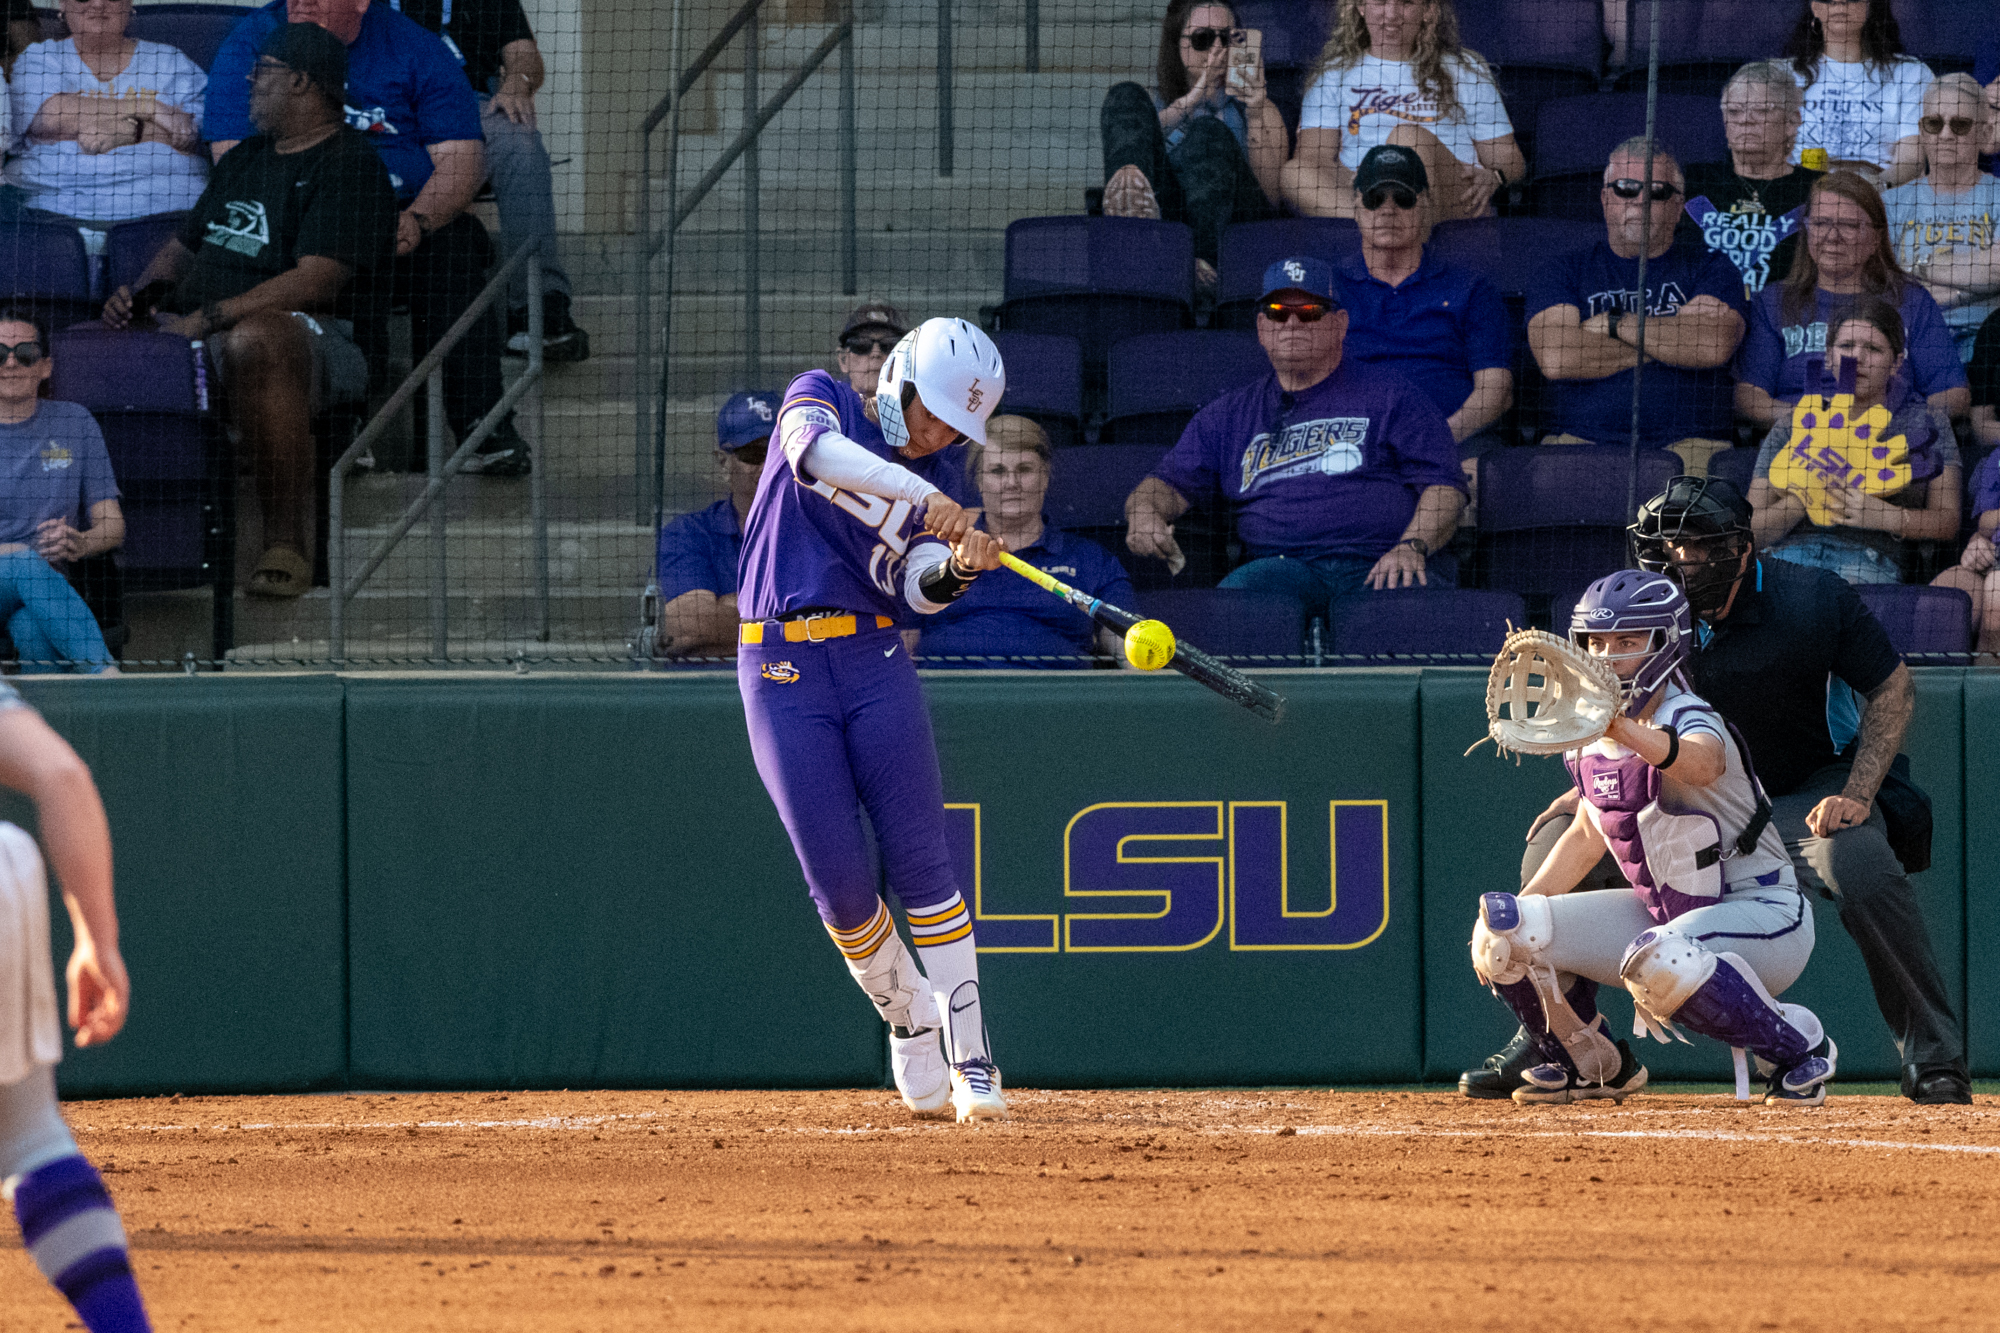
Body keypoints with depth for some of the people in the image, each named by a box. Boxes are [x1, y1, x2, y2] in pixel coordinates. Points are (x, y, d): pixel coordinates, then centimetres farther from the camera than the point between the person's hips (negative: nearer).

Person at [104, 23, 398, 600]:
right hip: (191, 328, 9)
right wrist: (145, 291, 9)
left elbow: (316, 282, -15)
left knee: (252, 342, -45)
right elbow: (185, 245, 33)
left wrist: (210, 317, -21)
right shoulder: (246, 158, 27)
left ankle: (286, 543, -40)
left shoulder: (349, 166, -3)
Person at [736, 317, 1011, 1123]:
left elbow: (919, 589, -3)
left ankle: (970, 1056, -3)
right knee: (839, 881, -6)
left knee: (920, 865, -6)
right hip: (781, 670, -3)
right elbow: (814, 450, -20)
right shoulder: (821, 399, 5)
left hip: (875, 661, 3)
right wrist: (921, 496, -31)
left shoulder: (928, 492, 14)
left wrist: (960, 564, -25)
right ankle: (907, 1019, 18)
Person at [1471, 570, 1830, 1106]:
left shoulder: (1692, 720, -23)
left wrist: (1625, 730, -69)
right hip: (1665, 912, 8)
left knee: (1657, 961, -41)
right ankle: (1596, 1067, 19)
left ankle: (1799, 1047, -15)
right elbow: (1588, 835, 15)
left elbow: (1698, 764, -50)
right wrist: (1516, 909, 5)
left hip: (1763, 914, -8)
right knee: (1502, 932, -3)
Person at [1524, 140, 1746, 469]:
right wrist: (1667, 336, 0)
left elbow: (1713, 346, -6)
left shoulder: (1709, 267, 16)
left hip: (1684, 444, -1)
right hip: (1582, 440, 1)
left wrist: (1614, 325, 1)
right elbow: (1555, 358, -4)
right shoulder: (1564, 272, 16)